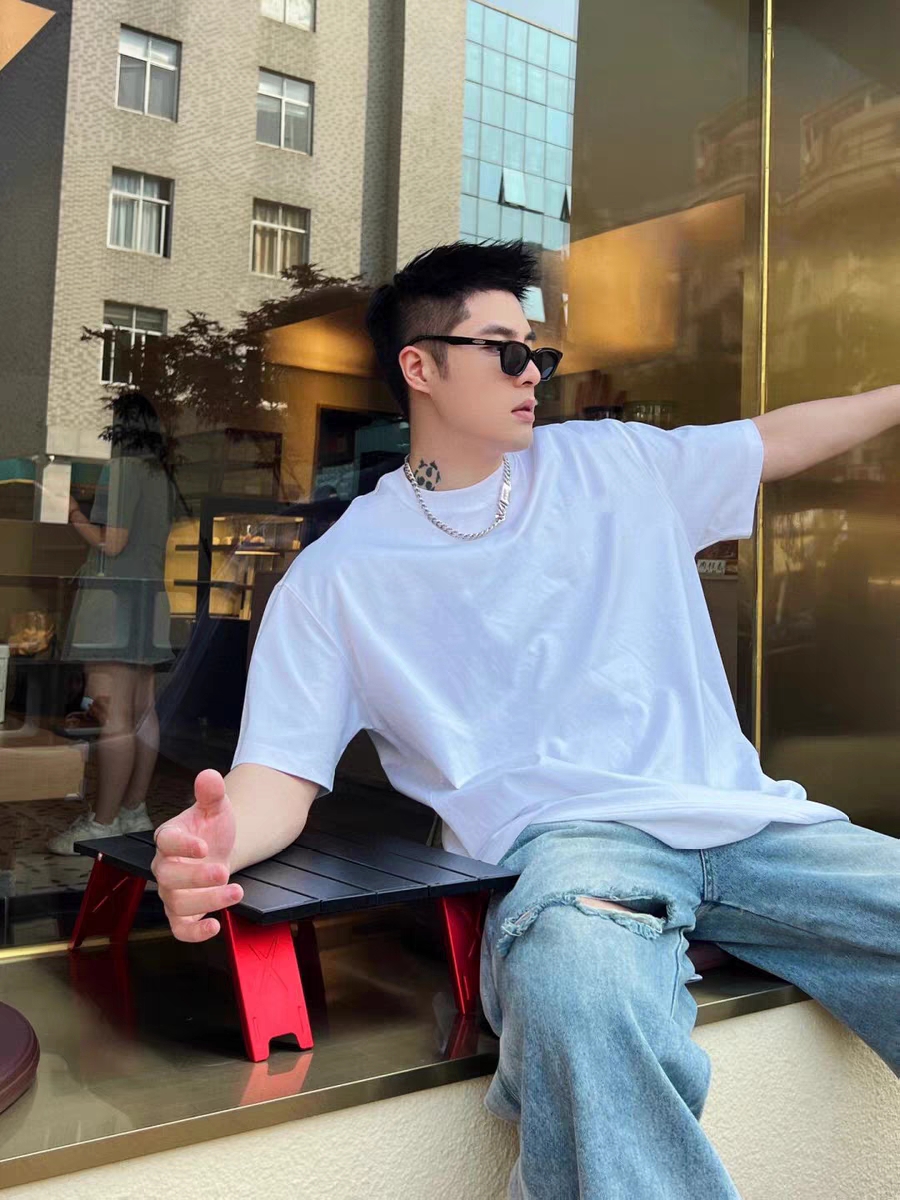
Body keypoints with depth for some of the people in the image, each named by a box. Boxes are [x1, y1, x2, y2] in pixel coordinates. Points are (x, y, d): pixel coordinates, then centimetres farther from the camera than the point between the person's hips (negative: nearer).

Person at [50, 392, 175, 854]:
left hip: (114, 598, -9)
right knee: (141, 712, 10)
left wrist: (74, 514, 0)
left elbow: (111, 543, -14)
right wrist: (83, 511, 23)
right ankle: (134, 812, 18)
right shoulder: (161, 476, 15)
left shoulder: (121, 468, -10)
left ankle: (102, 824, -5)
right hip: (149, 596, 9)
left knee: (111, 716, -8)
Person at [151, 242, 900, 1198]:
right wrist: (213, 841, -23)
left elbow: (778, 439, 33)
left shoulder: (614, 462, 18)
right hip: (567, 835, -4)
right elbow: (283, 770, 0)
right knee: (578, 989, -40)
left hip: (745, 817, 5)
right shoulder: (340, 575, 6)